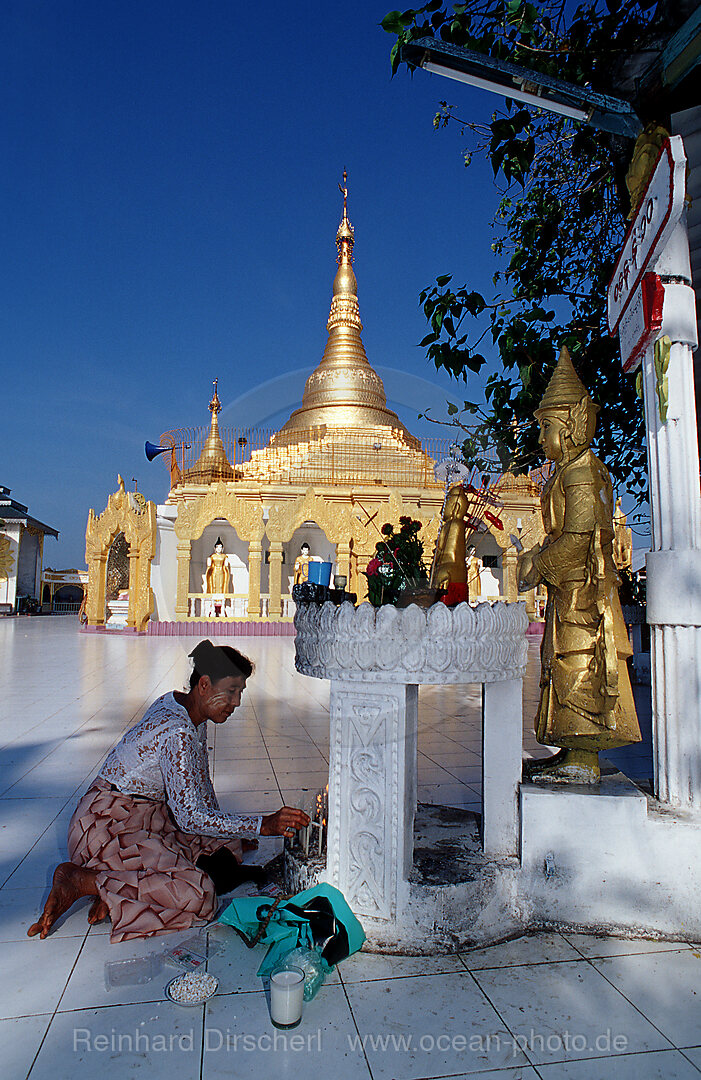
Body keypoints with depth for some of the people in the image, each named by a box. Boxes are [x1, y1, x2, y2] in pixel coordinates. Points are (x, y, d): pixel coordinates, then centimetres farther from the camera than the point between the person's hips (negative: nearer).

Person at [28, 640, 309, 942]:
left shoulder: (192, 714, 3)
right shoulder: (177, 733, -27)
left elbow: (200, 784, 15)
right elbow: (190, 817, -27)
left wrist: (234, 833, 16)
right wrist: (263, 825, -24)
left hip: (148, 817, 10)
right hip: (107, 829, -10)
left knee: (228, 847, 8)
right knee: (198, 894, -24)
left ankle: (119, 884, 1)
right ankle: (79, 880, -12)